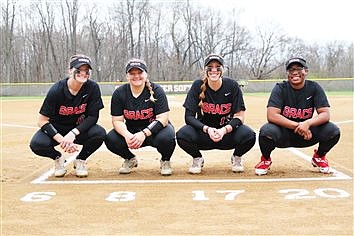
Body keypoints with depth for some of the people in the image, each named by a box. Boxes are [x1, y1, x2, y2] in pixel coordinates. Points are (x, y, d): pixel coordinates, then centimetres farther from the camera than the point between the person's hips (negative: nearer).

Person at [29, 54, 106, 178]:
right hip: (56, 129, -1)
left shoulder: (92, 88, -16)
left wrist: (73, 133, -27)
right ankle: (58, 158, 7)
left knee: (100, 133, -29)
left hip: (80, 128, 1)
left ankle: (80, 160, 2)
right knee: (36, 144, -30)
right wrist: (61, 140, -31)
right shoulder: (56, 90, -20)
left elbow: (93, 116, -13)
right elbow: (42, 121, -18)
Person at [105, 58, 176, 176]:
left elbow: (162, 119, -21)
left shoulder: (156, 90, -15)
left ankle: (165, 161, 2)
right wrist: (127, 135, -31)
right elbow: (117, 120, -8)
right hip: (131, 130, 3)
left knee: (166, 138, -36)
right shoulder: (119, 93, -7)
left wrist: (144, 133, -36)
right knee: (111, 139, -24)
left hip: (153, 130, -3)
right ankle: (130, 159, 10)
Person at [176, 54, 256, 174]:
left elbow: (239, 116, -10)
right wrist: (207, 129, -29)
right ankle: (197, 159, 5)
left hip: (227, 132, 0)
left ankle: (237, 157, 7)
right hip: (204, 131, 0)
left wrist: (225, 130, -29)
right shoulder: (198, 86, -10)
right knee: (182, 135, -30)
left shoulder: (232, 86, -10)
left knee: (249, 136, -30)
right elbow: (189, 116, -13)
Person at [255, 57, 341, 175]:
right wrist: (297, 126, -31)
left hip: (307, 135, 2)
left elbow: (325, 114, -14)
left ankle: (319, 157, 12)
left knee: (333, 131, -22)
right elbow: (271, 116, -23)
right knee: (266, 131, -34)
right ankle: (265, 159, 1)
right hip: (283, 135, -2)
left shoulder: (314, 88, -5)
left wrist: (307, 123, -34)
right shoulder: (280, 88, -10)